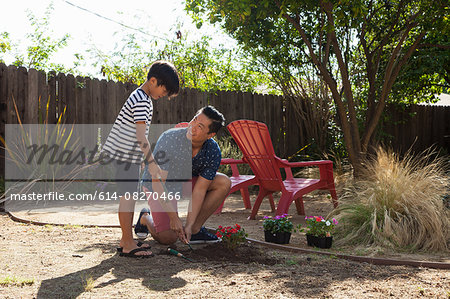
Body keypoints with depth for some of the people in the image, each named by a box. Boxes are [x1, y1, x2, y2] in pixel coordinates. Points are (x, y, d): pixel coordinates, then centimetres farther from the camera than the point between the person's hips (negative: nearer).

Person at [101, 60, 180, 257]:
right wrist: (151, 163, -23)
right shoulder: (141, 101, -17)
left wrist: (148, 159, 24)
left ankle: (126, 241, 19)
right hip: (122, 155, -10)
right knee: (127, 197, -7)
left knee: (130, 197, 11)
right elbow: (141, 136, -24)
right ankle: (128, 245, -3)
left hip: (129, 156, 10)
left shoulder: (143, 98, 15)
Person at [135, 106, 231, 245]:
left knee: (224, 183, -16)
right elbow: (157, 183, -30)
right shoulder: (169, 139, -33)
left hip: (184, 183, 4)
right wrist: (174, 218, -29)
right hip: (157, 187, -4)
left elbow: (199, 190, -18)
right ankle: (146, 218, 17)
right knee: (168, 238, -17)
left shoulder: (213, 152, -22)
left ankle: (195, 229, -5)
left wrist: (189, 225, -25)